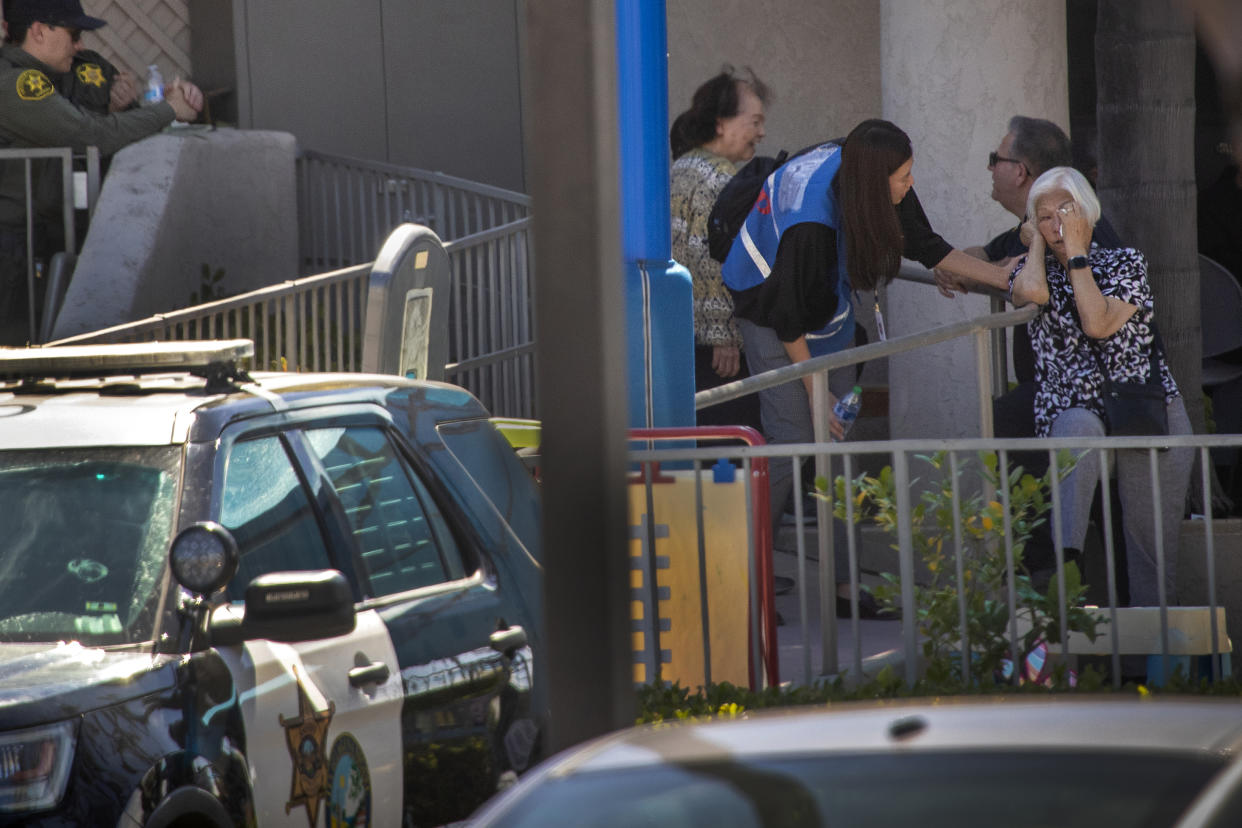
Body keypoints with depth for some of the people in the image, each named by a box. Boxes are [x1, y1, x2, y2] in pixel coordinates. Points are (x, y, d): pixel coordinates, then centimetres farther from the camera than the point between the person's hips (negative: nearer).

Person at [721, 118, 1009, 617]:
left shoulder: (856, 167, -15)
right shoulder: (808, 220, -37)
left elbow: (926, 245, 0)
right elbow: (788, 317, -26)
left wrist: (1007, 279, -2)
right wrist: (815, 388, -19)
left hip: (826, 309, 7)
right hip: (773, 315, -7)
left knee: (839, 443, 2)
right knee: (793, 441, -16)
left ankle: (844, 582, 3)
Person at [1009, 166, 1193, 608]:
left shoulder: (1125, 262, 8)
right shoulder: (1035, 271, 11)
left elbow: (1098, 324, -10)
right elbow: (1030, 291, -16)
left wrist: (1077, 253, -5)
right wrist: (1038, 241, 3)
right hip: (1075, 410, -1)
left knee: (1153, 537, -10)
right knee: (1078, 429, -38)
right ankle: (1065, 559, -50)